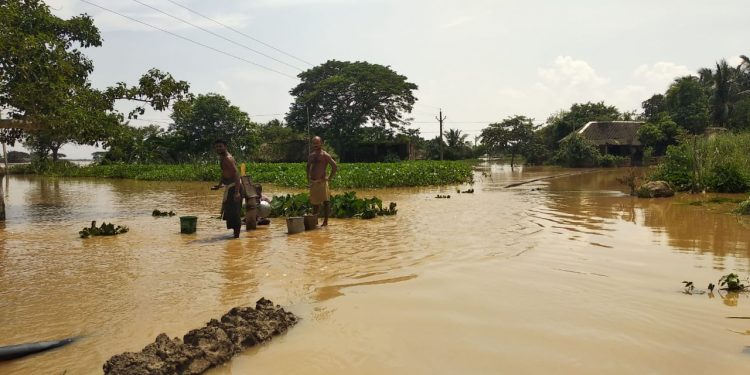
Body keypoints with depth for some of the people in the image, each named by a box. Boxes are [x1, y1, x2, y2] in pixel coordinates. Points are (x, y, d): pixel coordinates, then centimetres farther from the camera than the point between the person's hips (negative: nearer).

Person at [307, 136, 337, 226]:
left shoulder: (325, 155, -5)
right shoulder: (311, 156, 14)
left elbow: (334, 166, -9)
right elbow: (308, 166, 29)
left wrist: (330, 178, -10)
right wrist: (308, 178, 18)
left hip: (321, 182, -6)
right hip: (312, 182, 6)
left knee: (325, 201, -2)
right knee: (314, 202, 12)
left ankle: (325, 221, 3)